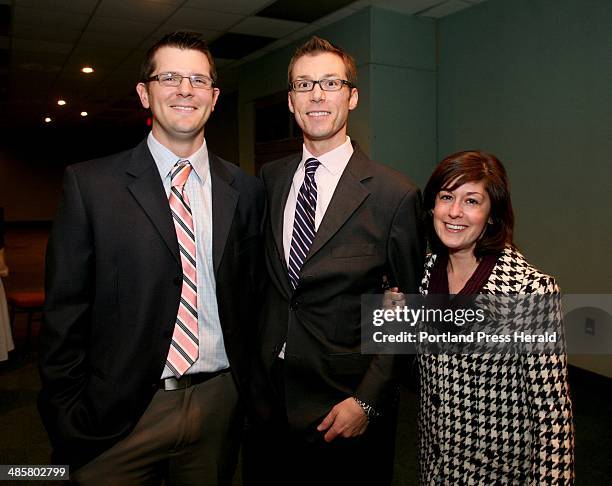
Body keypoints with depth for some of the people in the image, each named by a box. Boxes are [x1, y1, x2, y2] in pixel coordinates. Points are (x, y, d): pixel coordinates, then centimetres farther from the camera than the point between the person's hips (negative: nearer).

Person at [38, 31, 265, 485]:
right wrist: (68, 420, -4)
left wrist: (246, 389, 5)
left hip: (218, 407, 3)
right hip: (117, 414, -2)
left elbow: (250, 299, 6)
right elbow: (65, 312, -4)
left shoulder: (245, 190, 2)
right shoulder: (90, 183, -5)